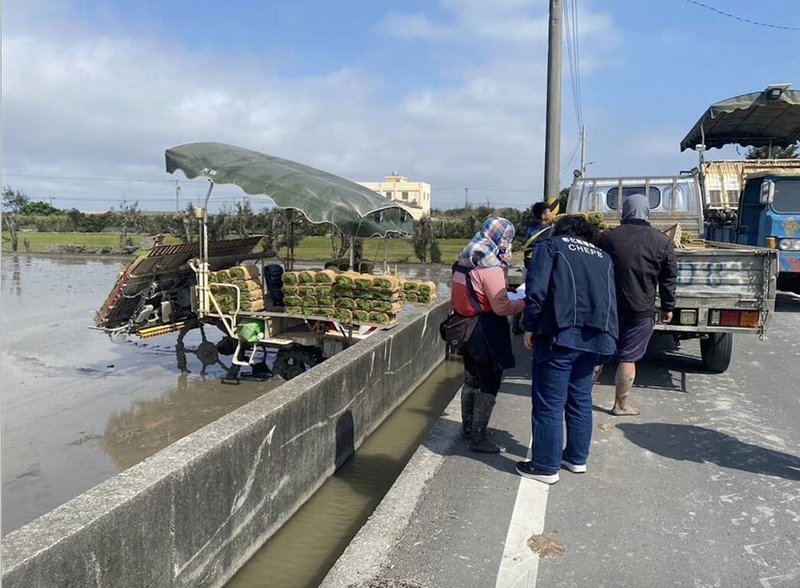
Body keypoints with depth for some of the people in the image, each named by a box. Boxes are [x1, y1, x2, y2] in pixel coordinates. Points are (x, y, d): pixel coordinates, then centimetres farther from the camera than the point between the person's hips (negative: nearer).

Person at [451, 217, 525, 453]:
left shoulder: (463, 262, 5)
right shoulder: (491, 269, -20)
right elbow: (501, 308, -21)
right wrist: (525, 302, -7)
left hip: (465, 329, 8)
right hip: (486, 335, -8)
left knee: (471, 380, 21)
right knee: (489, 385, 3)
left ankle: (468, 427, 35)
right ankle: (478, 438, 9)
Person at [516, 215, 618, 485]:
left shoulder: (550, 246, 6)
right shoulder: (603, 257, 21)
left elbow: (536, 289, -8)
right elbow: (611, 298, 15)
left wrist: (530, 326, -1)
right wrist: (605, 335, 19)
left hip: (560, 335, -6)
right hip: (594, 337, 6)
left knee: (549, 404, 2)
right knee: (580, 399, 19)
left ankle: (546, 467, 10)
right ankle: (577, 457, 30)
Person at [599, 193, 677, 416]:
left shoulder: (610, 237, 0)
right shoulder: (662, 242, -3)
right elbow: (669, 279, 2)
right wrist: (668, 308, 11)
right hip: (641, 309, -2)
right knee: (628, 357, 4)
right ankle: (620, 405, 12)